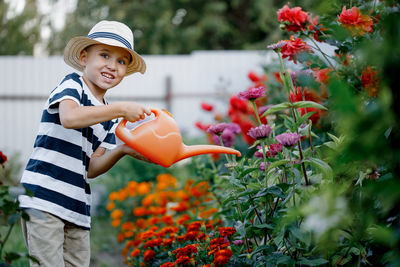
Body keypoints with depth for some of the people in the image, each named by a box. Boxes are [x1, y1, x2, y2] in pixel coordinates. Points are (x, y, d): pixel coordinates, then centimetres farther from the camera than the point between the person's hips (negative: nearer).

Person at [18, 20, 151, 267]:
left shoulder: (110, 117, 17)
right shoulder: (72, 85, -2)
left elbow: (90, 168, 10)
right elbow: (69, 117, -27)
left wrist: (122, 150, -8)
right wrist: (122, 109, -25)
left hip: (78, 209, 8)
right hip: (43, 200, -8)